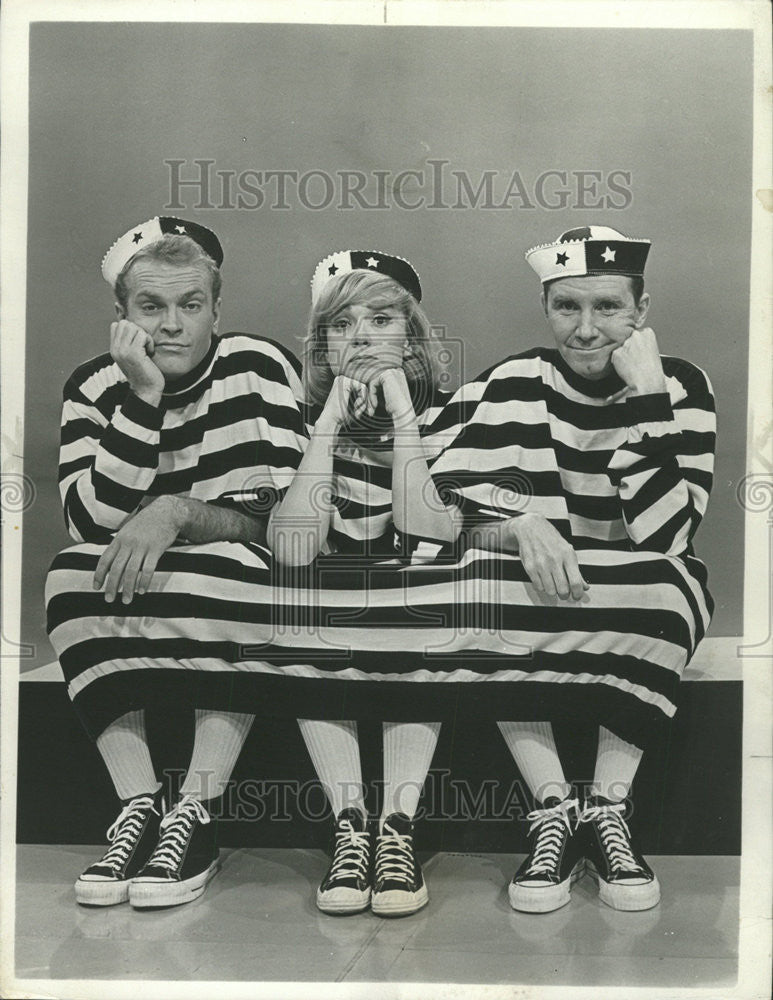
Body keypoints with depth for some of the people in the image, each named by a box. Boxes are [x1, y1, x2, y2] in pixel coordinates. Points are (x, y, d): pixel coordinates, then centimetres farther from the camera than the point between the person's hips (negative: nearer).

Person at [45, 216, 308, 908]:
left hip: (244, 586, -2)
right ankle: (139, 804, -24)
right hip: (127, 591, 3)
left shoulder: (263, 369, -6)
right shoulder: (95, 389, 1)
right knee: (75, 577, -27)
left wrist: (175, 511, -26)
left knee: (233, 567, -34)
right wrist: (145, 398, -21)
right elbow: (92, 522, -14)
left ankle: (196, 813, -28)